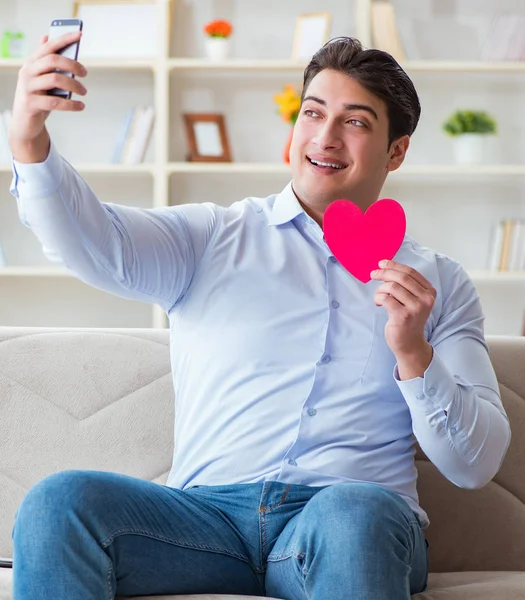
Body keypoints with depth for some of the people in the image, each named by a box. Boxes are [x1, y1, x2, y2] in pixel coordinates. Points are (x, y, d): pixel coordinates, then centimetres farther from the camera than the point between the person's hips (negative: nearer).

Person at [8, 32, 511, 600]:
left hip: (363, 517, -1)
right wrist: (30, 145, -25)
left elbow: (476, 465, 9)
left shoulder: (438, 283, 15)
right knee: (59, 501, -26)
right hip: (210, 509, 1)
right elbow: (93, 242, -6)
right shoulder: (215, 238, 15)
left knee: (352, 515, -38)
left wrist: (413, 355, -8)